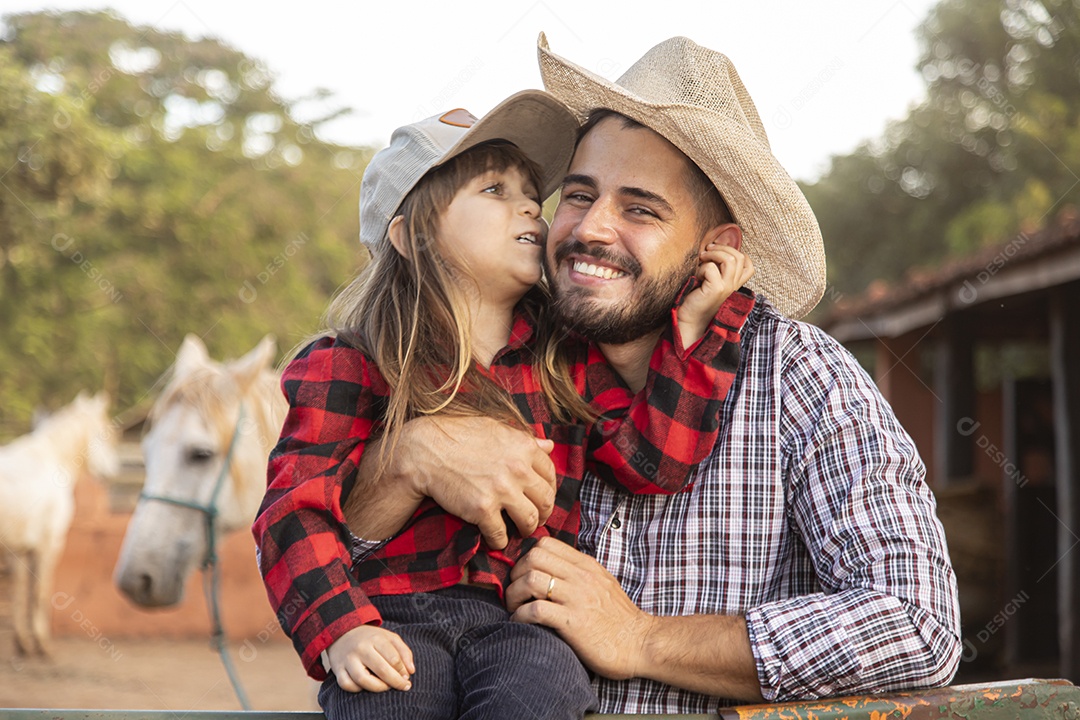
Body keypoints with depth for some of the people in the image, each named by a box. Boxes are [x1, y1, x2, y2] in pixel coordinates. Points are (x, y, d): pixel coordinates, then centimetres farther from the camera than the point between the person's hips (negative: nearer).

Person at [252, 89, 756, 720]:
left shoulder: (567, 361, 14)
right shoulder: (350, 366, 2)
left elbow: (655, 459, 4)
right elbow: (297, 509, -3)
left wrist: (695, 324, 1)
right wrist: (339, 632, -17)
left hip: (519, 623, 3)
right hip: (393, 618, -2)